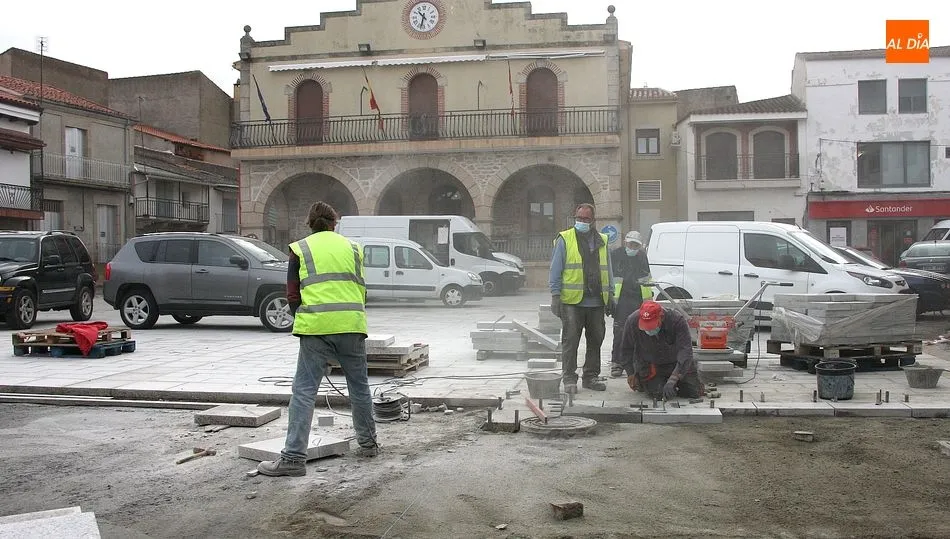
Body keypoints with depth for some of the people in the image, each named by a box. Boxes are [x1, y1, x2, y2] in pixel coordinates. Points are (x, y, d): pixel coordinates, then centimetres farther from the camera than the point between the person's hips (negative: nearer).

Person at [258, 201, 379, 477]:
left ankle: (294, 457, -5)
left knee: (304, 391, -1)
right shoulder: (352, 247, 16)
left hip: (316, 328, -2)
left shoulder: (300, 249, 10)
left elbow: (293, 295, 7)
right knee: (359, 387, 17)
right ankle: (368, 443, 30)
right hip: (352, 325, 2)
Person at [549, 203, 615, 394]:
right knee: (570, 340, -3)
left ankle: (591, 376, 21)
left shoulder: (602, 241, 13)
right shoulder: (564, 240, 0)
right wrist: (555, 295, -8)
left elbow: (607, 270, 18)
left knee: (596, 340, 10)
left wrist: (610, 295, 13)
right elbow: (556, 270, -1)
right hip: (572, 301, -4)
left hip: (597, 302, 5)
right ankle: (569, 378, 4)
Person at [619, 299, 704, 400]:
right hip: (649, 365, -1)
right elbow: (626, 351, -6)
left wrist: (672, 381, -41)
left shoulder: (677, 320, -29)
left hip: (675, 363, 1)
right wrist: (631, 374, -11)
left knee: (695, 392, -4)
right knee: (659, 394, -20)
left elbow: (685, 351, -34)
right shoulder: (632, 322, -23)